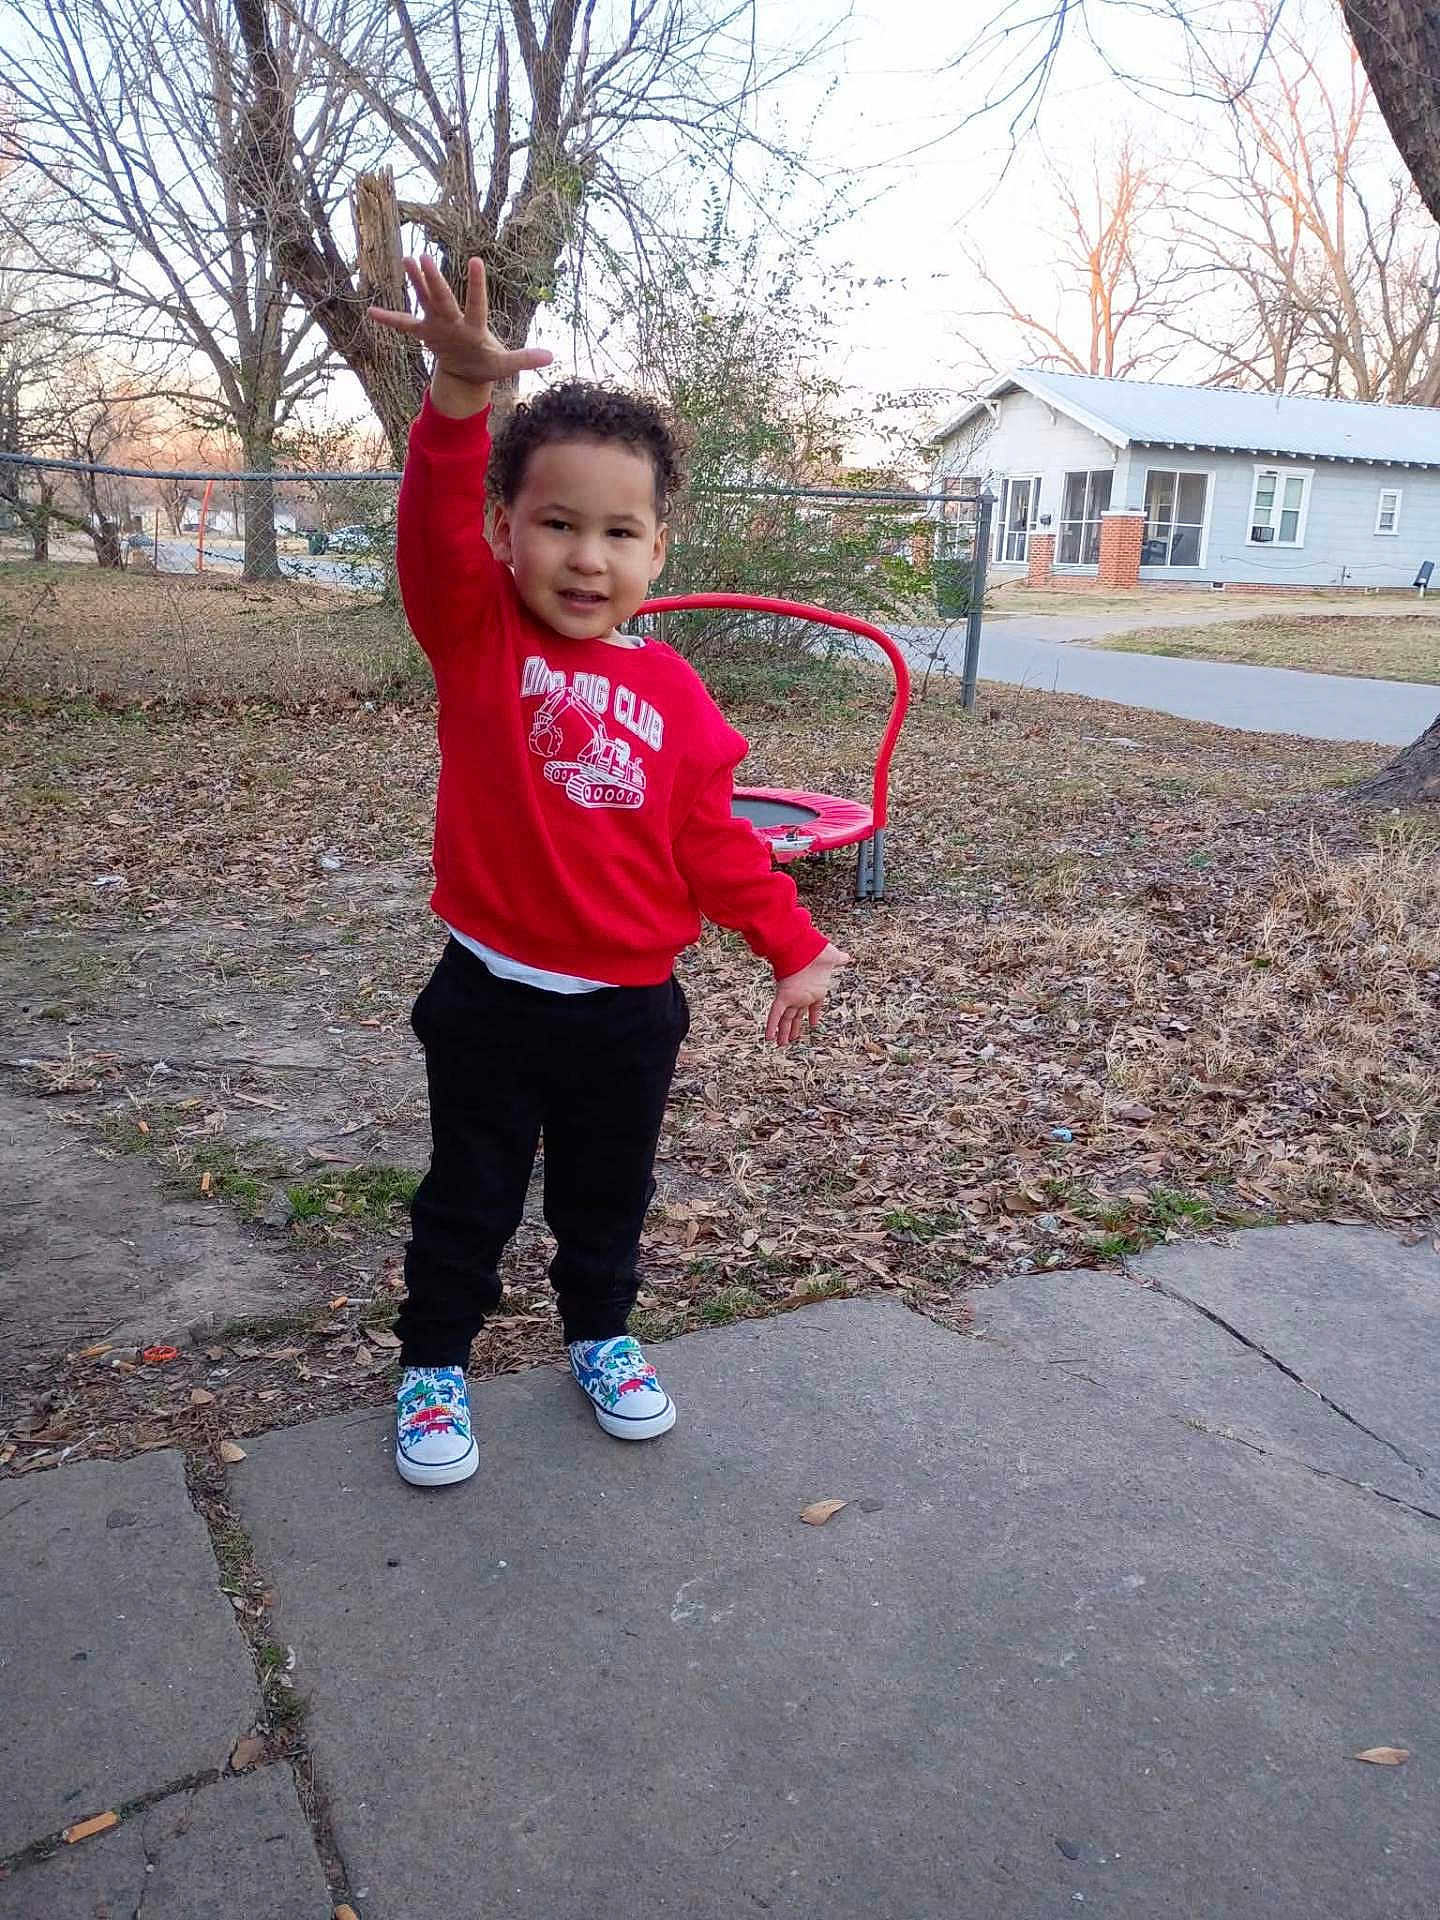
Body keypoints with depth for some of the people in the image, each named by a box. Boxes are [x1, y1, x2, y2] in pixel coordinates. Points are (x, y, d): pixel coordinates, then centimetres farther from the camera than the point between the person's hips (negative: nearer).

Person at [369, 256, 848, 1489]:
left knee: (609, 1196, 21)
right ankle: (434, 1366, 35)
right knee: (468, 1201, 14)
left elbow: (715, 838, 4)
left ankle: (602, 1339, 45)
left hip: (629, 1006, 3)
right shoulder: (476, 636, -9)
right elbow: (435, 534, -29)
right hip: (491, 1000, -2)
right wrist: (462, 395, -47)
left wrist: (793, 947, 2)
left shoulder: (670, 689, -2)